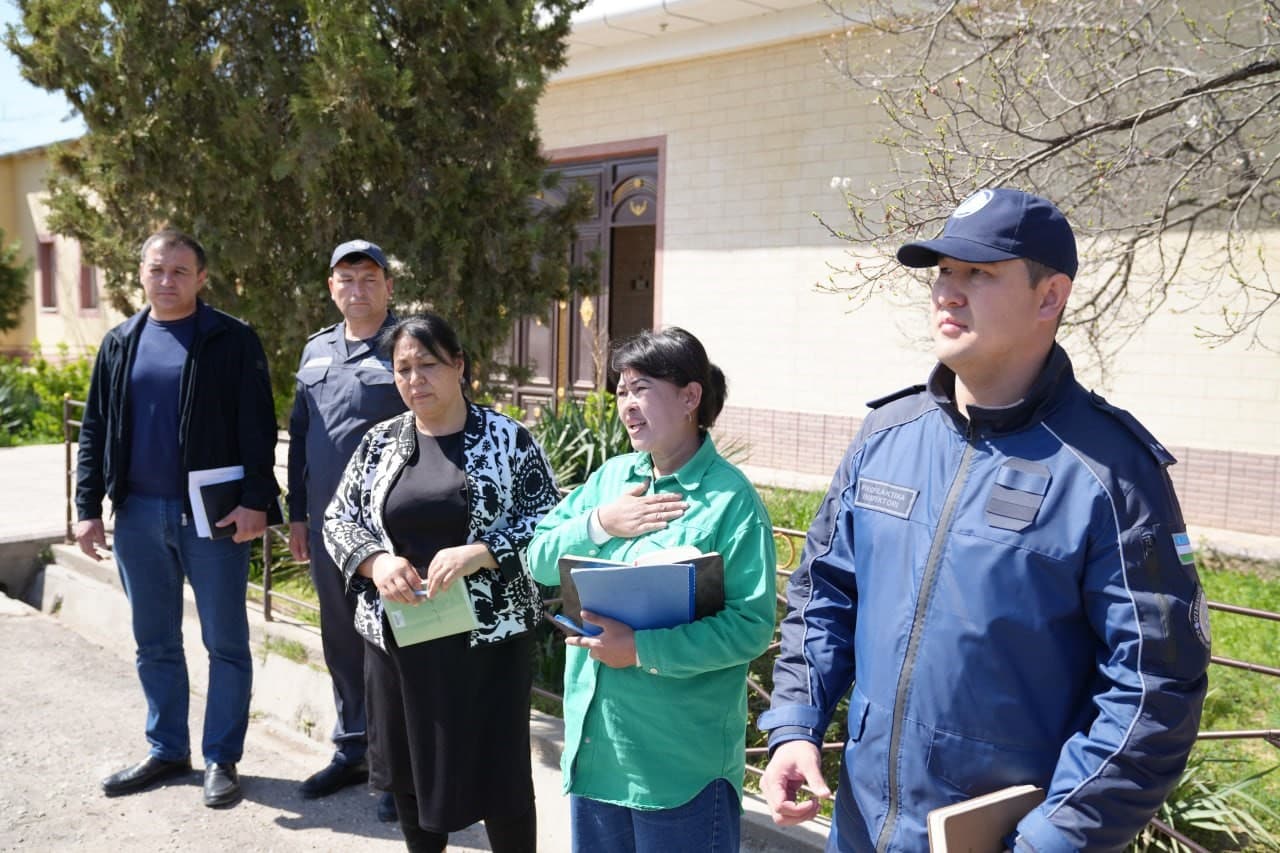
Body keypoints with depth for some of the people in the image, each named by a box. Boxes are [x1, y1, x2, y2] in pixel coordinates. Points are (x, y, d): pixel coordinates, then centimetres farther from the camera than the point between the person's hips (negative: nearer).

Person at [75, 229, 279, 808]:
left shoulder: (233, 341, -3)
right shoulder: (120, 343, 11)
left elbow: (257, 428, -7)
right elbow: (95, 430, 11)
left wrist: (255, 500, -15)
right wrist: (88, 507, 6)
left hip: (213, 514, -4)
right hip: (138, 515, 5)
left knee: (224, 642, 3)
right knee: (154, 644, 14)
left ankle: (222, 759, 16)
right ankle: (166, 751, 28)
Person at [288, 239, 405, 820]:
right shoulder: (317, 350, 13)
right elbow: (299, 436, 17)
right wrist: (297, 515, 14)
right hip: (327, 524, 6)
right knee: (340, 638, 15)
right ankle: (352, 749, 30)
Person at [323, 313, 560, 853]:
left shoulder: (507, 438, -4)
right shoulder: (381, 441, 6)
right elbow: (338, 519, 8)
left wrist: (476, 554, -21)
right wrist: (376, 562, -13)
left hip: (487, 635, -3)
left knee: (497, 771, 5)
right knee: (408, 768, 15)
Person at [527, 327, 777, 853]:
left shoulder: (730, 498, -15)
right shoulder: (611, 476, 6)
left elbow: (752, 624, -19)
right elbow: (539, 559, 5)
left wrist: (643, 649, -25)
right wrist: (600, 524, -13)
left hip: (682, 757, -6)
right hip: (594, 737, 7)